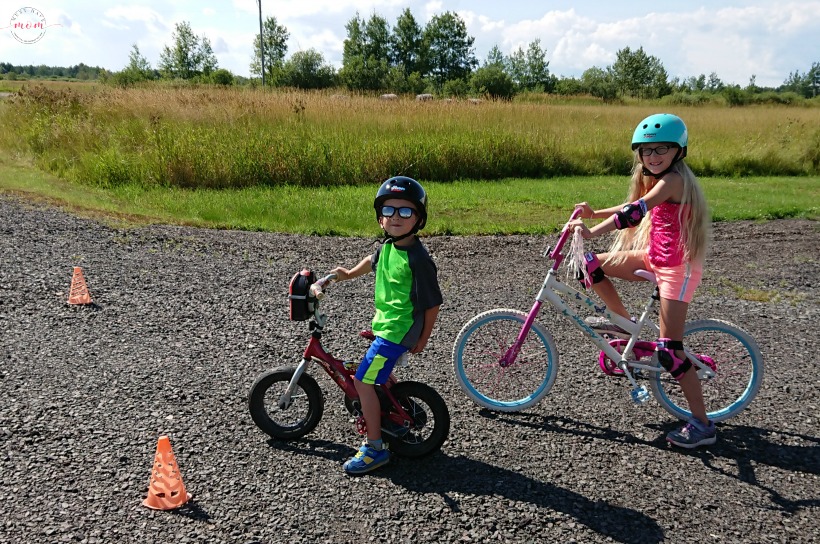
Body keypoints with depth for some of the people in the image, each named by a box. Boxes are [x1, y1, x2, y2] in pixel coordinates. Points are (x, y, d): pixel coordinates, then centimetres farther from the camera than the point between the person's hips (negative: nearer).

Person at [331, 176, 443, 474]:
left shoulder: (418, 259, -23)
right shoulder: (387, 246, 1)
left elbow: (432, 303, -17)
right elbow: (373, 261, 27)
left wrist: (423, 339, -10)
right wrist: (349, 274, 26)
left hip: (399, 330, -9)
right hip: (385, 323, 9)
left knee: (363, 381, -9)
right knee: (381, 375, 26)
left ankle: (375, 448, 3)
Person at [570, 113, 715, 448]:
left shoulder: (673, 180, -21)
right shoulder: (657, 179, 8)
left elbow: (636, 212, -34)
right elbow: (633, 208, 14)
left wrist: (592, 232, -41)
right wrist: (594, 213, 0)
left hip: (678, 268, -9)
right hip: (656, 256, 9)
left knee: (669, 351, -9)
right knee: (594, 265, 5)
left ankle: (702, 425, 4)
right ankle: (625, 322, 23)